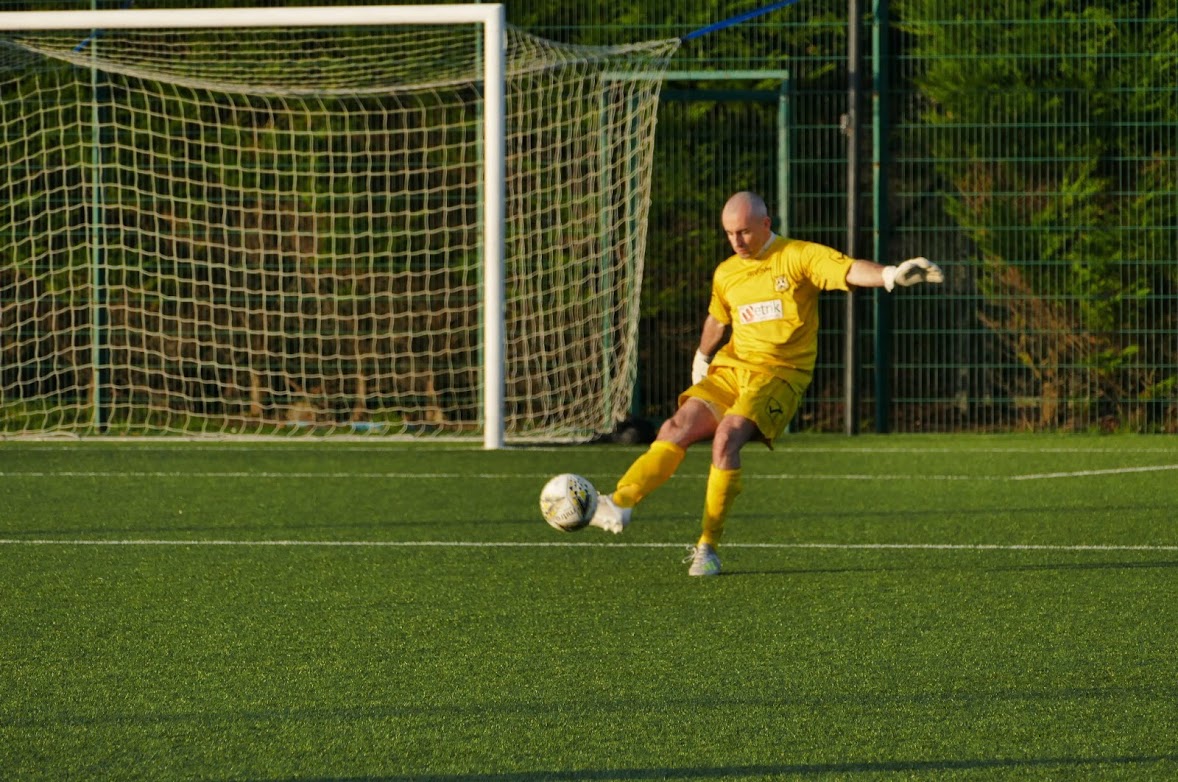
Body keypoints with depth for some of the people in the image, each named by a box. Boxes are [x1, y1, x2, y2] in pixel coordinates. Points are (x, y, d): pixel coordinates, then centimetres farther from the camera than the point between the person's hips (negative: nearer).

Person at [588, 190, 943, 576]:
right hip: (730, 370, 6)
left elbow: (850, 271, -19)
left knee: (727, 436, -27)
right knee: (676, 429, -16)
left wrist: (890, 274, -38)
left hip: (779, 374, -6)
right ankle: (618, 505, -26)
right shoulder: (726, 274, 15)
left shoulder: (799, 257, -4)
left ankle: (708, 547, -23)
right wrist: (702, 359, 47)